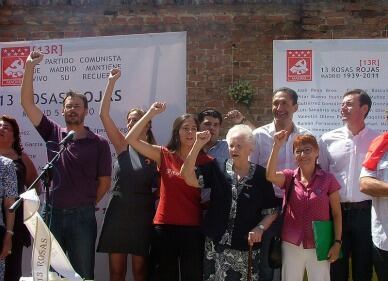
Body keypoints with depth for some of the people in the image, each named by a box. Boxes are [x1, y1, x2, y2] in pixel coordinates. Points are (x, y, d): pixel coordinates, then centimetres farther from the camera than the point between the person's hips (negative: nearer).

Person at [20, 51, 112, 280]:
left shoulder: (99, 143, -2)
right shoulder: (53, 133, 5)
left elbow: (104, 182, 3)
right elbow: (27, 103, 0)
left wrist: (87, 204, 7)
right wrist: (29, 67, -5)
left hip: (82, 216, -2)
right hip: (52, 213, 2)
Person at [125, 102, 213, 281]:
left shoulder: (205, 161, -1)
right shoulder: (164, 155, 1)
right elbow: (131, 140, -4)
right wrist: (151, 113, -6)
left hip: (193, 227, -1)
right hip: (164, 226, 1)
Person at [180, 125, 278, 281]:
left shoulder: (261, 175, 0)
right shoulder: (217, 169, 1)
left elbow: (271, 211, 5)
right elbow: (187, 176, -12)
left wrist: (260, 228, -13)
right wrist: (198, 145, -17)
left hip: (246, 248, -1)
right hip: (215, 245, 1)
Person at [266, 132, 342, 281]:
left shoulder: (328, 179, -4)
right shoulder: (289, 177, 1)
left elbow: (337, 213, 0)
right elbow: (270, 175, -21)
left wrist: (337, 242, -5)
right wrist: (277, 146, -27)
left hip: (319, 247, -2)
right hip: (291, 245, 2)